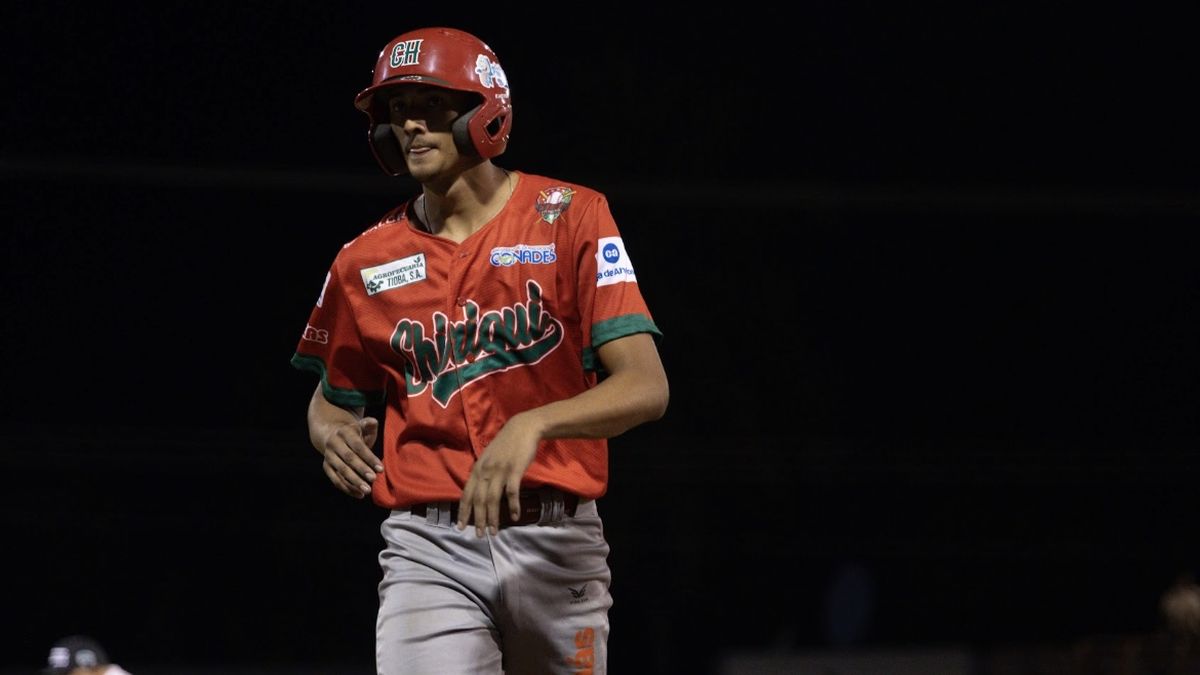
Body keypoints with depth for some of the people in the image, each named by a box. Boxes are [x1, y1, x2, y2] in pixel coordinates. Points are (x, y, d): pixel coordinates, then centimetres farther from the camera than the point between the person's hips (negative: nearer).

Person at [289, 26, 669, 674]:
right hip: (430, 549, 1)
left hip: (556, 544, -1)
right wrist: (334, 435, -3)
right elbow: (332, 398, 23)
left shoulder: (569, 219, -3)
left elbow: (647, 388, -13)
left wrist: (532, 425, -30)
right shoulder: (367, 261, 7)